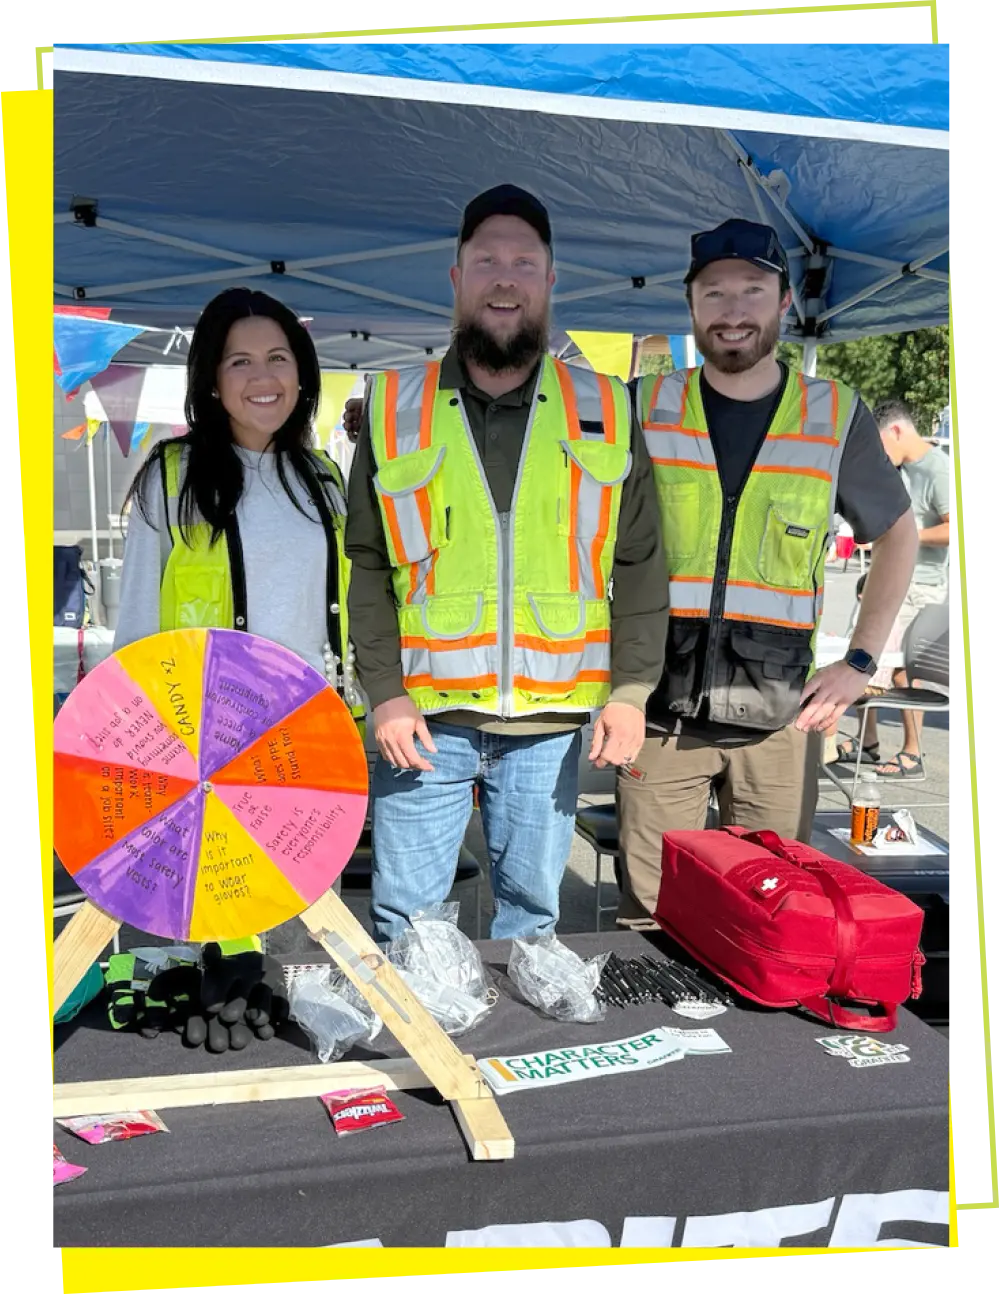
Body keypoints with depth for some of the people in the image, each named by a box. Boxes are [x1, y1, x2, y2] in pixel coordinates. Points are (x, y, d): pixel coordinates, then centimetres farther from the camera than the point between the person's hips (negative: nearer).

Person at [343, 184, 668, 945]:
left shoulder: (605, 413, 6)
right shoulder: (396, 410, 4)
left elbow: (639, 566, 6)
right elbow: (367, 569, 4)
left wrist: (631, 688, -3)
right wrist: (385, 695, -4)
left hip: (551, 720, 1)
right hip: (425, 715, 0)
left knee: (531, 908, 13)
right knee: (405, 913, 7)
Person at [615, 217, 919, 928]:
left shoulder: (838, 417, 3)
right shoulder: (643, 410, 2)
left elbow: (897, 533, 16)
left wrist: (861, 662, 6)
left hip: (779, 716, 1)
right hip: (661, 709, 0)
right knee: (648, 916, 7)